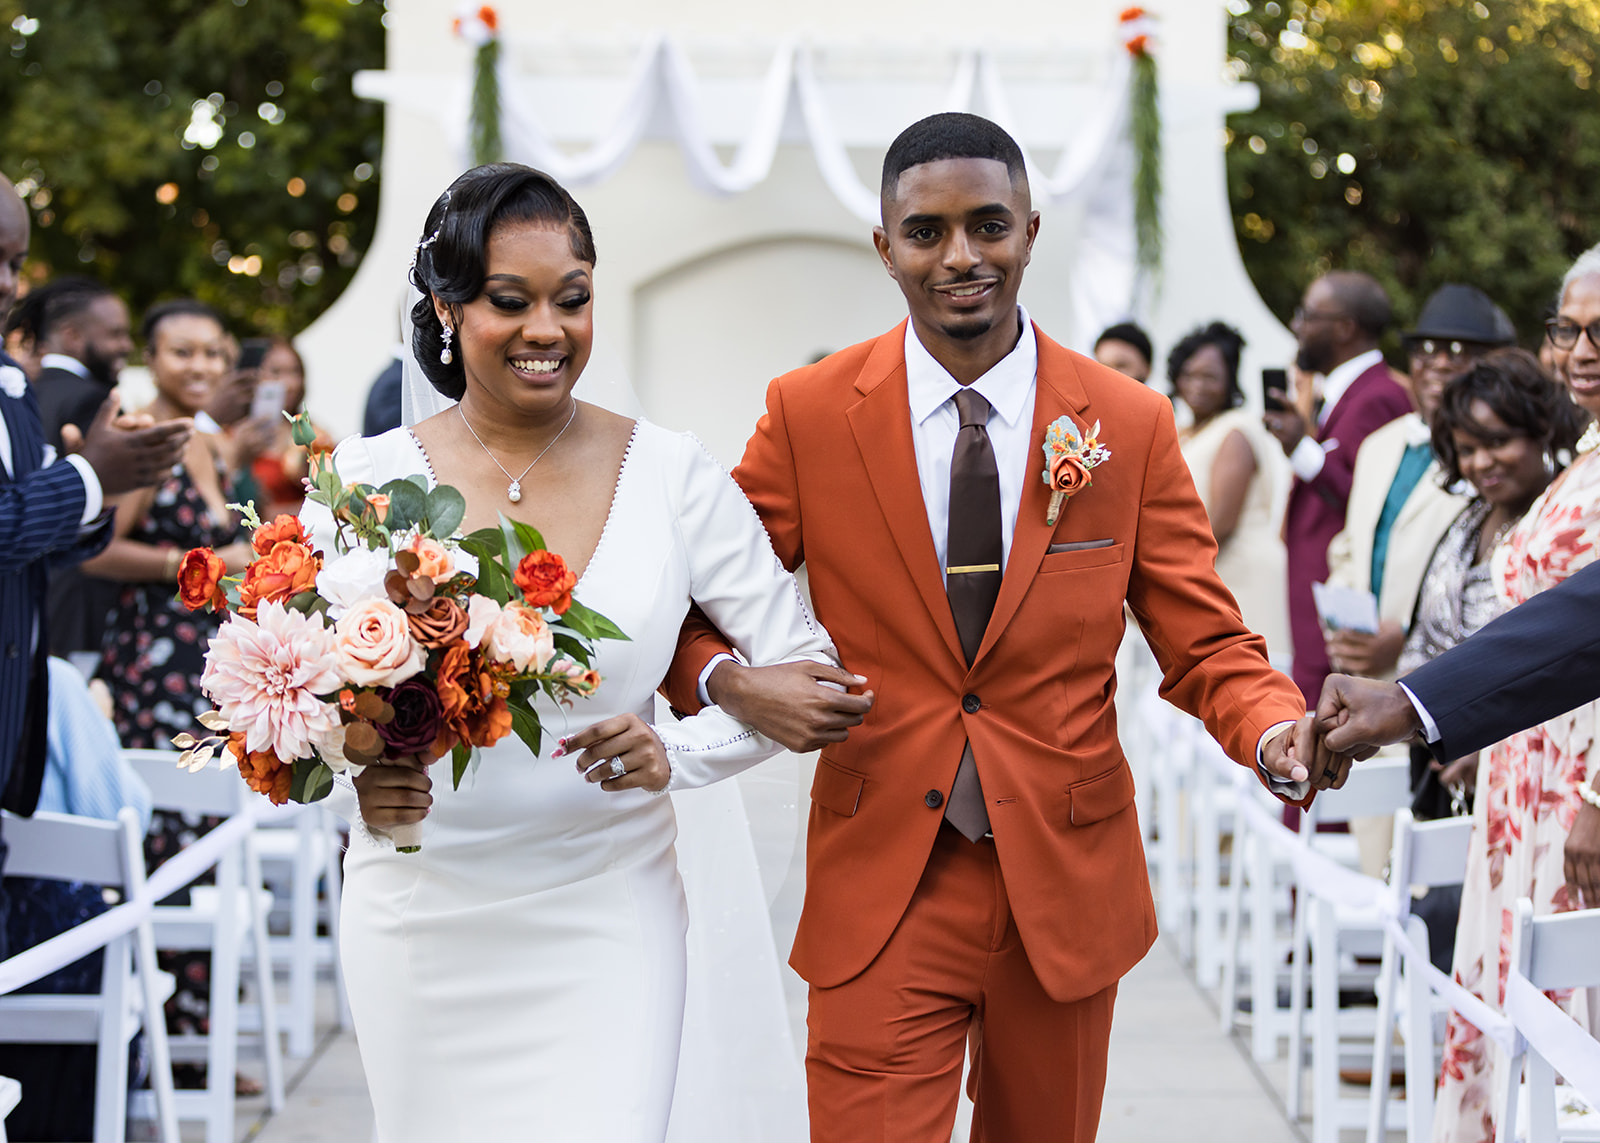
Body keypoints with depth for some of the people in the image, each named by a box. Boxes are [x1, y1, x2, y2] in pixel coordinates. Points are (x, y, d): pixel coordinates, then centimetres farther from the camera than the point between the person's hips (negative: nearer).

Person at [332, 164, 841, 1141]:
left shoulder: (673, 475, -2)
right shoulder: (364, 480, -2)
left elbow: (807, 669, 2)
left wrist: (677, 756, -15)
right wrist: (353, 776, -20)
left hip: (606, 922, -1)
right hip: (423, 916, 1)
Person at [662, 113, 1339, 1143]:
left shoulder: (1132, 423, -2)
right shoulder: (807, 414, -4)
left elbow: (1206, 644, -1)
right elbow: (697, 612, 3)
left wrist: (1278, 731, -23)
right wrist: (733, 681, -20)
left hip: (1066, 884, 2)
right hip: (881, 891, -2)